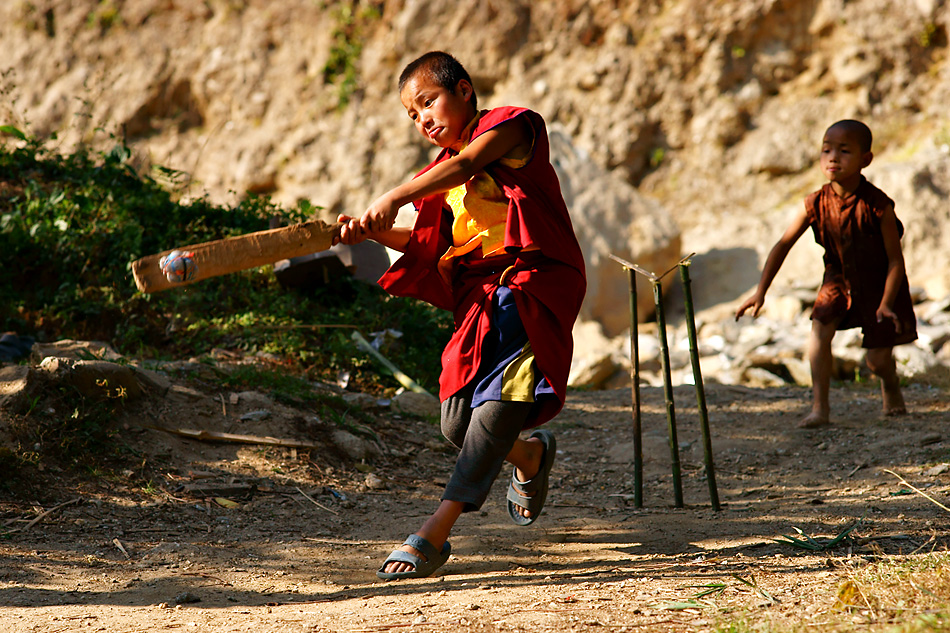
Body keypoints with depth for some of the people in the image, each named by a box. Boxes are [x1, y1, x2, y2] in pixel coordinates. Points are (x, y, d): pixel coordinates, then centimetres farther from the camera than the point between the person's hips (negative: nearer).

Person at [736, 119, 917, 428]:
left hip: (878, 281, -3)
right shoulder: (816, 204, -18)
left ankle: (891, 388, 39)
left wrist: (886, 304, -25)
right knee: (820, 326, -22)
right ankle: (819, 408, -17)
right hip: (840, 276, 3)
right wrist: (760, 292, -12)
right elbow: (783, 245, -10)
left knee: (878, 359, 1)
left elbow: (895, 259, -19)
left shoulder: (877, 205, -27)